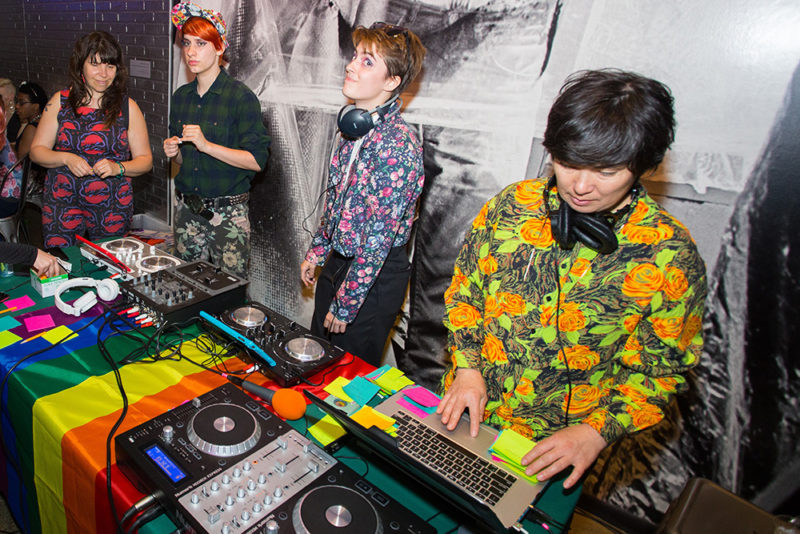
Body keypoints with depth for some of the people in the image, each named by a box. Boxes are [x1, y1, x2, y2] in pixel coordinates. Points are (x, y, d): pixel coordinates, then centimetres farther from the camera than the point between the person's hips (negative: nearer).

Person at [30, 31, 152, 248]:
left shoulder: (127, 107, 2)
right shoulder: (60, 102, 5)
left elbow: (145, 160, 1)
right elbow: (36, 150, 6)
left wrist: (118, 168, -17)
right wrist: (66, 158, -13)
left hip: (112, 208, -1)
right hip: (62, 204, 1)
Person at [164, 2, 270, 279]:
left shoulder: (241, 97, -9)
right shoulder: (181, 96, 10)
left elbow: (257, 160, -16)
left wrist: (206, 145, -21)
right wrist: (174, 151, -2)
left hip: (228, 212, -6)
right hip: (187, 207, 6)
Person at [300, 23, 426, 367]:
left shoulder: (397, 145, -25)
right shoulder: (352, 128, 2)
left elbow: (379, 239, -24)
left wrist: (346, 304, -18)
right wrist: (316, 252, 17)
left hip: (374, 275, -8)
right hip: (337, 261, 8)